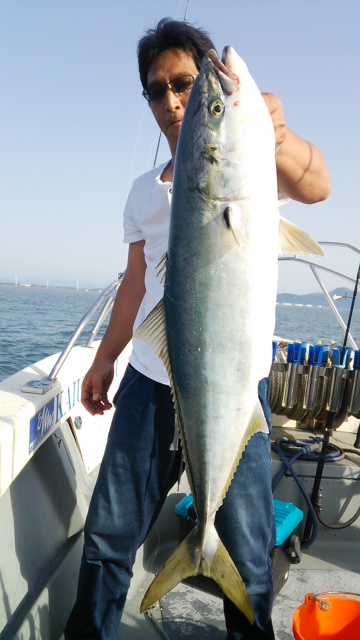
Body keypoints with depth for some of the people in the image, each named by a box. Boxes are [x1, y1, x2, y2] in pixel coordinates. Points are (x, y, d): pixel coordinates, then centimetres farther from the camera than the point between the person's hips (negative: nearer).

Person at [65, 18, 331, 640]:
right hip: (148, 381, 4)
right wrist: (104, 358, 14)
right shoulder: (143, 191, 13)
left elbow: (315, 186, -24)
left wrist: (277, 135, -45)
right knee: (107, 535, 13)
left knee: (246, 555, 5)